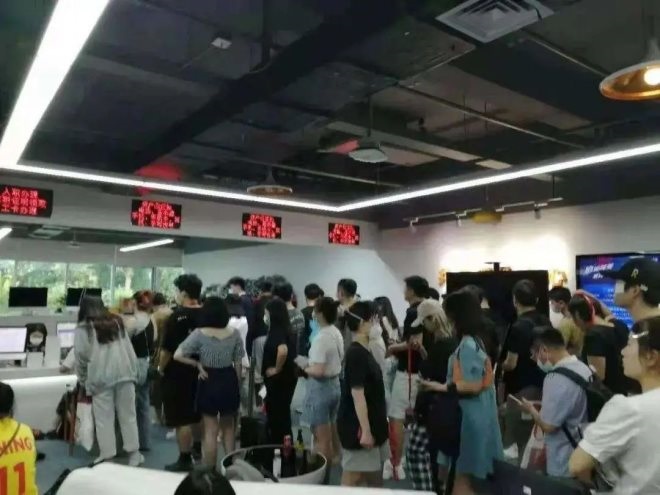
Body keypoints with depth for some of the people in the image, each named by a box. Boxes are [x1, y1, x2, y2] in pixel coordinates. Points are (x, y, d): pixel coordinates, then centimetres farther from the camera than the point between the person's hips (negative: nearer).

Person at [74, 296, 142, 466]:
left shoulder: (84, 328, 5)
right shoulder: (117, 322, 18)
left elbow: (81, 356, 1)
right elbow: (130, 350, 14)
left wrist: (82, 380, 15)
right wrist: (133, 373, 16)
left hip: (101, 377, -3)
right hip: (124, 373, 4)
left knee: (104, 419, 4)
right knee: (128, 415, 9)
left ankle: (107, 457, 6)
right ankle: (134, 454, 13)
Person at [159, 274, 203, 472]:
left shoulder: (177, 316, -16)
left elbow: (167, 349, -15)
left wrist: (161, 369, 1)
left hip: (179, 374, -6)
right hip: (201, 372, 6)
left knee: (182, 419, 2)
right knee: (199, 416, 18)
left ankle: (185, 460, 8)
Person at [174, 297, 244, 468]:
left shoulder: (199, 334, -11)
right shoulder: (234, 333, -4)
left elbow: (177, 355, -13)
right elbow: (238, 363, 1)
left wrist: (197, 364, -2)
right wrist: (237, 384, 12)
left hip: (209, 382, -3)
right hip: (229, 380, 3)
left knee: (210, 431, 8)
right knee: (228, 428, 20)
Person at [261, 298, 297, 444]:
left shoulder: (277, 330, -20)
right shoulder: (283, 329, 8)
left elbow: (283, 350, -39)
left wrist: (277, 369, -24)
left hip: (279, 379, -9)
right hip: (285, 378, 9)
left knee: (276, 414, 3)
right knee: (282, 413, 19)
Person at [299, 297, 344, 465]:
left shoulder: (321, 339, -23)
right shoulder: (337, 333, 3)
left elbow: (318, 371, -27)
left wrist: (306, 369, -8)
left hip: (320, 387, -8)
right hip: (335, 384, 8)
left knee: (322, 438, 4)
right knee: (332, 433, 21)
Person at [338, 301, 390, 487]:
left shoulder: (364, 351, 9)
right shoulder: (356, 353, -20)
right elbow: (357, 393, -22)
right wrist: (365, 430, -22)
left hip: (371, 423, 9)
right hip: (357, 425, -9)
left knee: (374, 476, 16)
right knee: (353, 477, 1)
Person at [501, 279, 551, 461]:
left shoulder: (518, 326, -19)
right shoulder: (546, 322, 4)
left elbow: (511, 364, -17)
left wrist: (499, 365, 2)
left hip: (521, 388, -8)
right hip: (542, 384, 8)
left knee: (517, 442, 3)